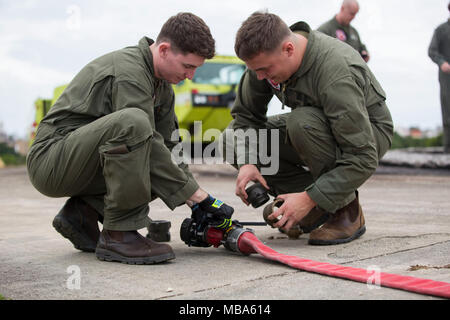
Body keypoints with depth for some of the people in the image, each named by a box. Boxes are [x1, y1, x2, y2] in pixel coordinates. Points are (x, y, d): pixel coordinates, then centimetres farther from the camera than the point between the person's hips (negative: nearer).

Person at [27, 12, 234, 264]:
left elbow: (167, 145, 8)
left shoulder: (162, 83, 9)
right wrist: (199, 196, -21)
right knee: (132, 122, -34)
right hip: (51, 160, -9)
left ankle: (84, 211, 5)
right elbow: (149, 148, -26)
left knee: (169, 166, 2)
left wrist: (196, 203, -2)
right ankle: (117, 235, -25)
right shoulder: (129, 73, -21)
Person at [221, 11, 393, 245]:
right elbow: (246, 114, -3)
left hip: (368, 132, -7)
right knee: (231, 140, -8)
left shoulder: (335, 74, -36)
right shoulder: (267, 58, -15)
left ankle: (347, 210, -17)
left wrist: (308, 199, -36)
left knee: (301, 122, -39)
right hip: (315, 127, 7)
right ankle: (320, 204, -2)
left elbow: (363, 159, -36)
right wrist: (246, 162, -20)